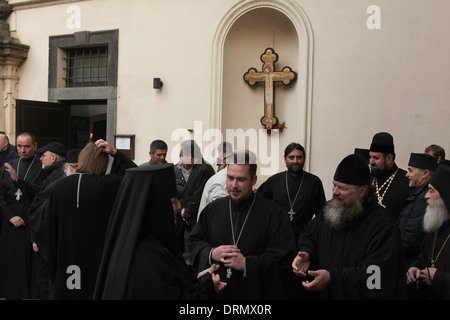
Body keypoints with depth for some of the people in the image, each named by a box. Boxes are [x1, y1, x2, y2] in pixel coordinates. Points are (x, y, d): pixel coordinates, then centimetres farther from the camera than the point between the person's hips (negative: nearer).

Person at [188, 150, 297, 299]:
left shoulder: (273, 213, -10)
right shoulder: (213, 209, 3)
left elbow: (284, 258, -14)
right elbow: (194, 241, 9)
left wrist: (246, 264, -20)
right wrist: (211, 253, -11)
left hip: (256, 292, -3)